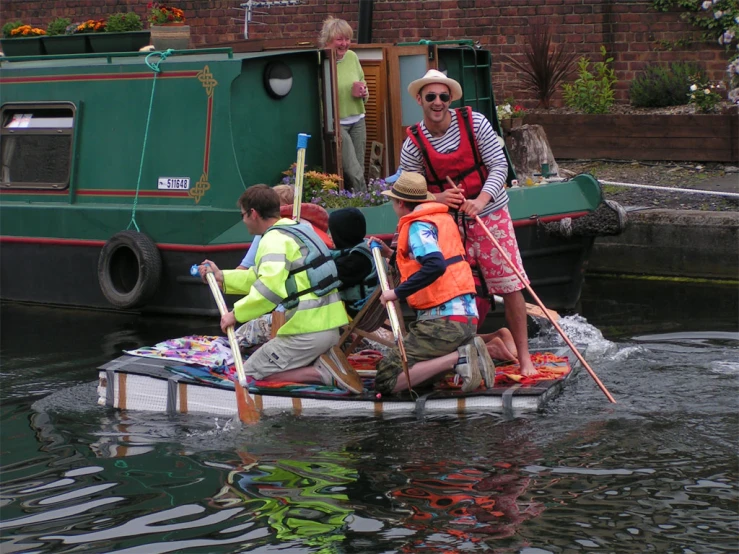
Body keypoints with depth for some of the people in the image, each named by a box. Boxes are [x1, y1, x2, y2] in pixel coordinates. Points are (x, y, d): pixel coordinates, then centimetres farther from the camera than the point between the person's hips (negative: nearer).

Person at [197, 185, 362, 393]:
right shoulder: (297, 230, 17)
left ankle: (320, 372, -12)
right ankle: (327, 364, 3)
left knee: (248, 375, 4)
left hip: (307, 332, -9)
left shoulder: (274, 240, -13)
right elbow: (263, 277, 22)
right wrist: (222, 277, 22)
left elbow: (269, 288, -28)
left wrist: (237, 314, -20)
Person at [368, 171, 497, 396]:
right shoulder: (442, 218, 18)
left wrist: (397, 292, -22)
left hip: (442, 320, -9)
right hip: (466, 316, 9)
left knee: (385, 381, -11)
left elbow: (435, 265, -26)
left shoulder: (417, 225, -8)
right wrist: (392, 254, 25)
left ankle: (458, 358, -17)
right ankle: (464, 353, 3)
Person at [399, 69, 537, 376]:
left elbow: (499, 166, -10)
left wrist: (481, 200, -25)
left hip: (490, 216, -1)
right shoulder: (413, 144, -6)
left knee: (510, 287, -2)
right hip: (448, 225, 1)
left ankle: (524, 357, 6)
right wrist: (436, 199, -22)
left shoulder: (474, 122, -9)